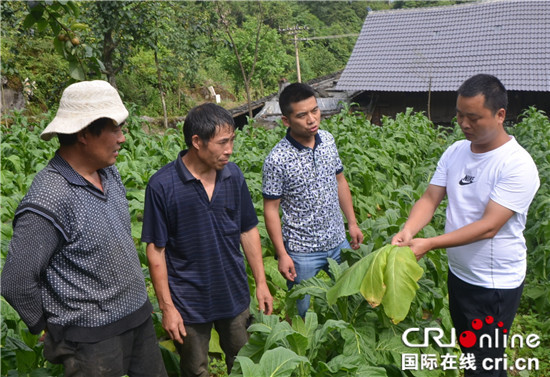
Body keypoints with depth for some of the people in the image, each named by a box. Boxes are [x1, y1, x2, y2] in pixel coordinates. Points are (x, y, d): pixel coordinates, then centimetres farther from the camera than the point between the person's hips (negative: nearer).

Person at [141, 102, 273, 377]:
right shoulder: (162, 185, -18)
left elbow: (248, 230, 4)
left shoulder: (234, 175, -6)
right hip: (189, 303, -3)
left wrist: (261, 282, 4)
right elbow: (155, 250, -12)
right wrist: (167, 307, -10)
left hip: (235, 296, 4)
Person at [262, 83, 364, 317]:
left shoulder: (328, 140, -3)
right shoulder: (277, 160, -20)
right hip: (302, 251, -5)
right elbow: (271, 209, -13)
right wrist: (282, 254, -13)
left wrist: (352, 223, 11)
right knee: (305, 313, 10)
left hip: (339, 243, 5)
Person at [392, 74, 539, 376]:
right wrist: (407, 231, -22)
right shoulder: (455, 152, -1)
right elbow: (430, 198, -3)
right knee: (468, 353, 24)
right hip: (458, 273, 7)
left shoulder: (518, 165, -21)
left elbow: (489, 226, -26)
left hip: (495, 285, -6)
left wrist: (429, 244, -31)